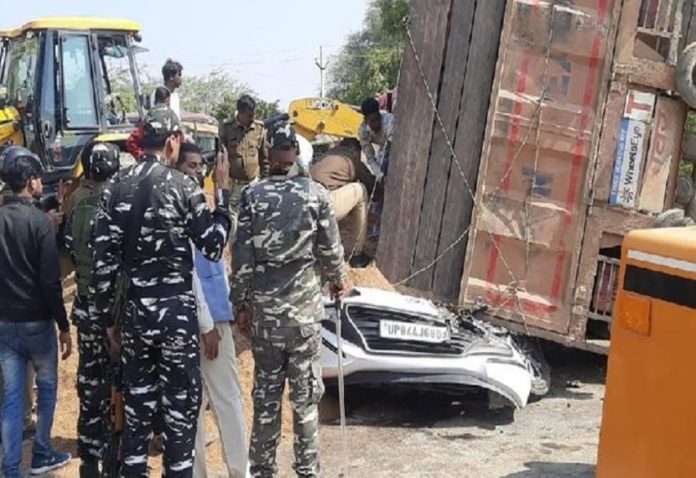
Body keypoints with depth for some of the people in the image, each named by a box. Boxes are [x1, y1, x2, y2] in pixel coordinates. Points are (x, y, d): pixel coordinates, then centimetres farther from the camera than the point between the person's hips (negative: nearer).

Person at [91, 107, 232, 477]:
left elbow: (103, 260, 0)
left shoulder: (115, 188, 1)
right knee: (180, 407, 6)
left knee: (137, 406, 13)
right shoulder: (182, 186, -10)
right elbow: (213, 247, -6)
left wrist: (106, 317, 8)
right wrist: (223, 190, 2)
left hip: (135, 312, 4)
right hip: (177, 311, -4)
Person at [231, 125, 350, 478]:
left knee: (265, 392, 9)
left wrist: (240, 303, 7)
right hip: (305, 306, -1)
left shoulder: (252, 195, -4)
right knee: (305, 393, 6)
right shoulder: (315, 193, -5)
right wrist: (338, 280, 20)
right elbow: (330, 248, 0)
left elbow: (242, 256, -3)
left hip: (264, 308, 1)